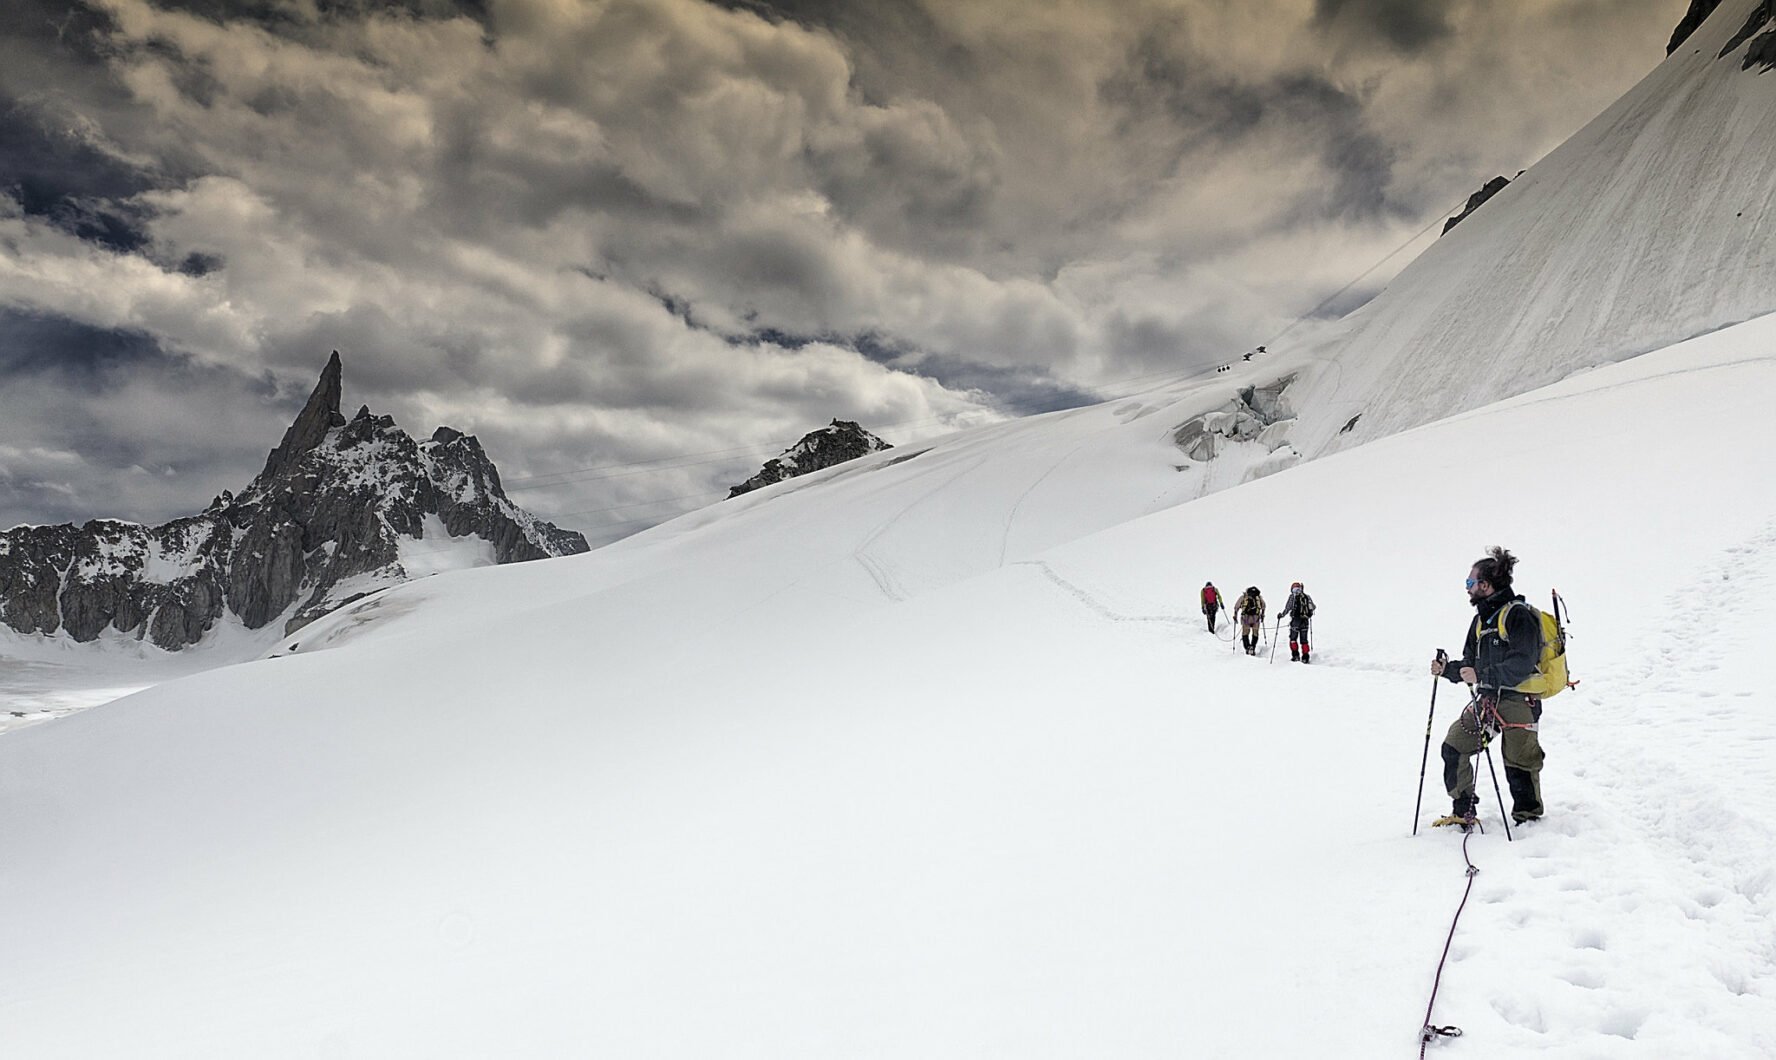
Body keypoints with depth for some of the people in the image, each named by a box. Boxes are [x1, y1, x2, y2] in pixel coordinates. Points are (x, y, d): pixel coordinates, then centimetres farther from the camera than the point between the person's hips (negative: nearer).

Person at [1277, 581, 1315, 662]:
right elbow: (1313, 607, 16)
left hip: (1296, 620, -4)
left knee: (1293, 639, 6)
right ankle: (1305, 657, 7)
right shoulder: (1307, 597, 8)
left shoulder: (1293, 596, -4)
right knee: (1304, 640, 11)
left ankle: (1295, 655, -3)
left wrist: (1281, 614, 6)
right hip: (1305, 621, 4)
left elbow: (1287, 608, -8)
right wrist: (1308, 613, 36)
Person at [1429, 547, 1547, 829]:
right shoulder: (1482, 618, 15)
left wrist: (1481, 676, -25)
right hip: (1486, 699, 9)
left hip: (1518, 699, -8)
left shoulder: (1519, 615, -12)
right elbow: (1470, 663, 20)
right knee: (1453, 747, 6)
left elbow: (1522, 665, -21)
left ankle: (1529, 820, 16)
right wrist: (1446, 669, 3)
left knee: (1519, 764, -2)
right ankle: (1463, 812, 17)